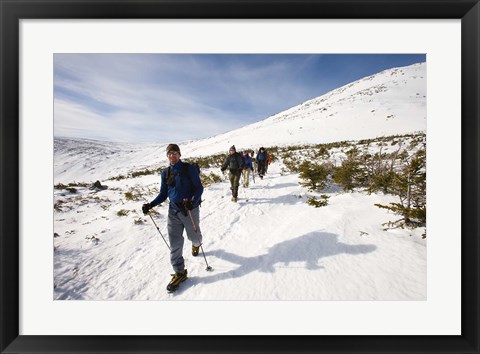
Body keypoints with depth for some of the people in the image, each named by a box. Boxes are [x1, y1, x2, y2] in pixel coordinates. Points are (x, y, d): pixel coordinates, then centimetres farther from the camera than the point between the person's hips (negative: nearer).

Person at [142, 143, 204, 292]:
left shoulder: (190, 168, -7)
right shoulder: (165, 173, 7)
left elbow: (199, 188, -9)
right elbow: (163, 194, 12)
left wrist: (193, 201, -26)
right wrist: (150, 205, -3)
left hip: (190, 209, -3)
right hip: (173, 211, 4)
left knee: (193, 236, 16)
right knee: (175, 244, 3)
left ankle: (196, 244, 53)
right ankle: (179, 272, 20)